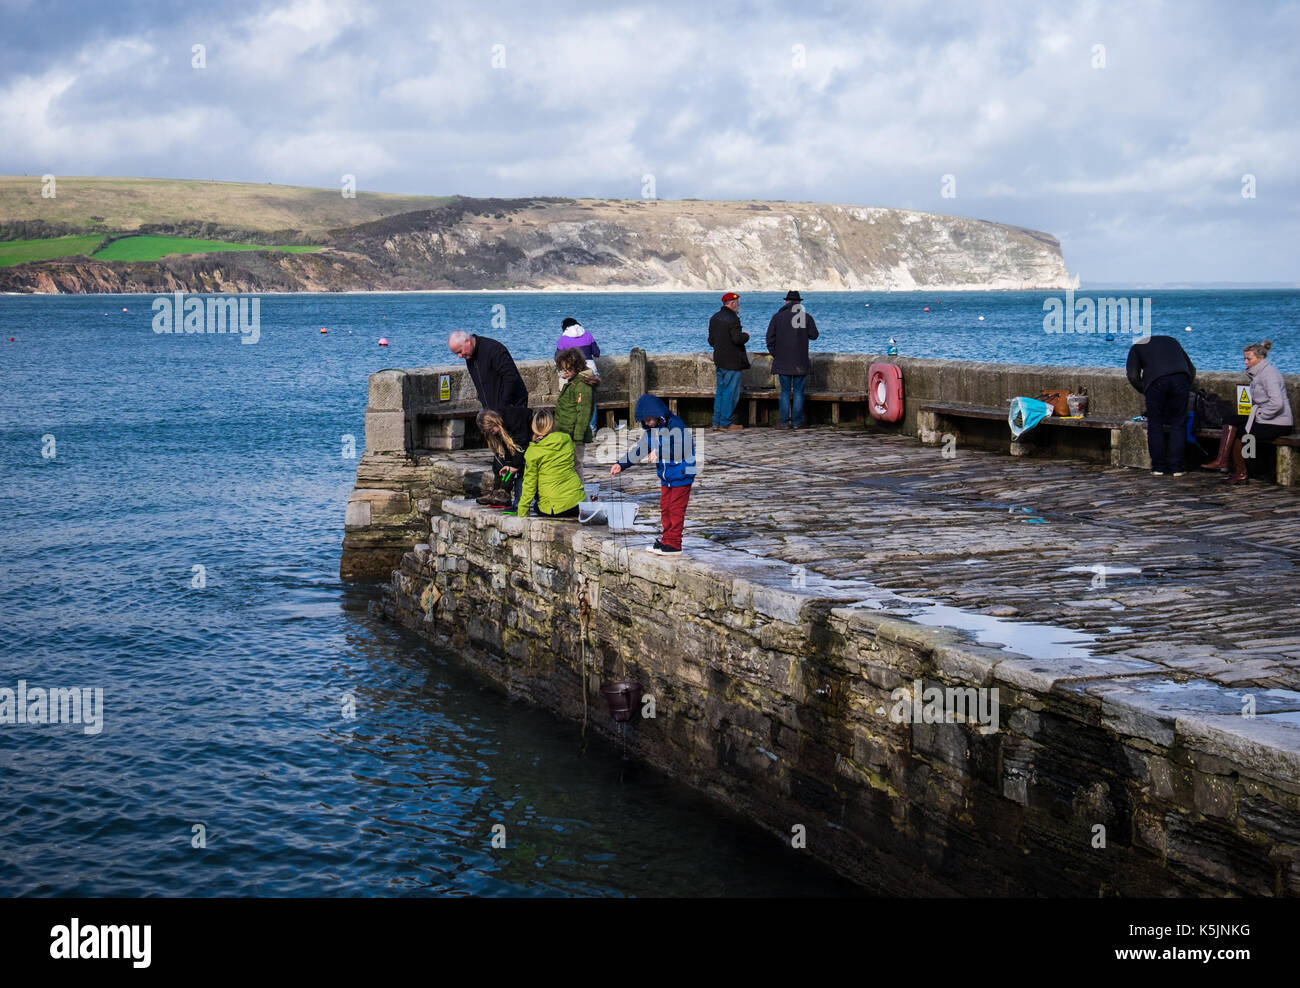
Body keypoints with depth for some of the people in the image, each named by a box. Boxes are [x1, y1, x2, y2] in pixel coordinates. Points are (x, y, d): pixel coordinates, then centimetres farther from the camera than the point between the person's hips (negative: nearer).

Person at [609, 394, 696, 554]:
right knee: (665, 508, 13)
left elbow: (682, 449, -26)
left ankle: (674, 543, 3)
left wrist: (659, 453, -29)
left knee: (676, 509, -3)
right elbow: (640, 449, 13)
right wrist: (621, 465, 7)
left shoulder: (675, 425, -17)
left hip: (681, 475, -8)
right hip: (666, 477, 8)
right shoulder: (652, 430, 7)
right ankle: (667, 539, 23)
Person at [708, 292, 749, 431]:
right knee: (730, 392, -4)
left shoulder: (714, 318, 12)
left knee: (721, 391, 14)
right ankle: (725, 423, -3)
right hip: (732, 361, -9)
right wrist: (746, 335, -4)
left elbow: (711, 340, 16)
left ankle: (717, 422, 14)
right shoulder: (732, 319, -16)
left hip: (719, 360, 9)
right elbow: (737, 338, -23)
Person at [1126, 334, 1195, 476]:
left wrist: (1145, 390, 21)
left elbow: (1133, 375, 8)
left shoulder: (1137, 347, 25)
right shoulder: (1171, 341, 36)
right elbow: (1192, 369, 30)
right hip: (1180, 378, 3)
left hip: (1155, 380, -3)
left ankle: (1158, 467, 12)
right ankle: (1177, 468, 8)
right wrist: (1185, 389, 34)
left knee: (1155, 426, 10)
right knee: (1178, 425, 9)